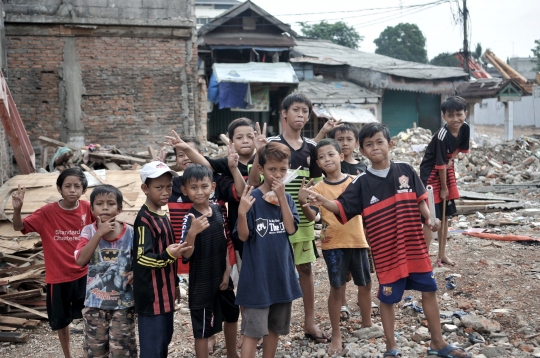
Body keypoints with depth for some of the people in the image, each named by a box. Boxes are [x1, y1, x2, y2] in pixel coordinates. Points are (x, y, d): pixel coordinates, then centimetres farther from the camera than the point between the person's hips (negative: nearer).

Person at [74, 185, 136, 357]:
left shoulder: (130, 233, -6)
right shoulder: (88, 231, -6)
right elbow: (80, 260, -20)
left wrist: (135, 272, -17)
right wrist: (99, 233, -24)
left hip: (123, 301, -1)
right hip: (95, 301, 1)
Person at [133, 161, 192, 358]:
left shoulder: (163, 216, 10)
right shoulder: (144, 219, -18)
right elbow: (142, 258, -23)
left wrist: (175, 284, 21)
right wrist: (167, 255, -39)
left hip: (165, 293, 9)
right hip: (151, 295, -9)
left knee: (164, 340, 18)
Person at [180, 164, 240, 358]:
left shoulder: (217, 209, -3)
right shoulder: (190, 218, -20)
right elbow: (185, 256, -26)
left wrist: (227, 271, 3)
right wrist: (192, 232, -42)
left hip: (222, 276, 7)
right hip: (201, 281, -7)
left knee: (232, 314, 24)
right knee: (202, 327, 5)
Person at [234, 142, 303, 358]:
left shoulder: (287, 198, 4)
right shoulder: (252, 198, -11)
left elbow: (291, 228, -9)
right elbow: (243, 236, -13)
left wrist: (281, 197, -16)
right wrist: (242, 213, -31)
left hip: (282, 272, 5)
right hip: (257, 274, -5)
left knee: (275, 327, 16)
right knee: (253, 330, -3)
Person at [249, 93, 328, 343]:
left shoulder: (311, 147, 4)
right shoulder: (271, 143, -9)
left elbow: (318, 183, 15)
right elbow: (253, 182, -15)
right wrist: (258, 153, -27)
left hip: (303, 218, 4)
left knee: (305, 268, 12)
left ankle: (309, 322, 24)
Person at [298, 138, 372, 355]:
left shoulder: (355, 182, -1)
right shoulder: (318, 189, -4)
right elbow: (311, 216, -9)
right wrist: (303, 203, -29)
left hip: (357, 240, 2)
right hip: (333, 244, -2)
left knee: (365, 284, 13)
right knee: (337, 288, 2)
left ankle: (367, 325, 33)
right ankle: (336, 335, 15)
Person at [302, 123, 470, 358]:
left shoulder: (405, 171, -1)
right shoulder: (362, 183, -5)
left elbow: (420, 200, 6)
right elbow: (343, 207, -11)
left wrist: (430, 219, -10)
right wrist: (323, 202, -28)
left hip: (415, 246, 2)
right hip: (386, 252, -2)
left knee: (429, 291, 12)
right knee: (387, 298, 9)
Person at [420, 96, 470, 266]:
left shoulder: (465, 128, -8)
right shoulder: (442, 136, -29)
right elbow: (440, 164, -22)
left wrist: (450, 161, -7)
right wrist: (443, 188, -12)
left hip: (447, 171, 8)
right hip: (431, 174, -8)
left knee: (445, 216, 15)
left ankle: (443, 254, 29)